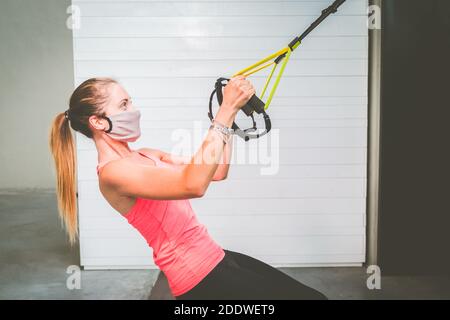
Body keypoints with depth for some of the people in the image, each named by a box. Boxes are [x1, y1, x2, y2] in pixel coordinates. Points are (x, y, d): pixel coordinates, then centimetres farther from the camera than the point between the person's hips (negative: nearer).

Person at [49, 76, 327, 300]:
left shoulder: (144, 156, 11)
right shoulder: (113, 171, -17)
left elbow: (218, 171, 10)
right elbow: (193, 185, -33)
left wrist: (230, 111, 3)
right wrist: (226, 110, -29)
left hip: (217, 260, 9)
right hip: (200, 280, -8)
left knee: (311, 295, 11)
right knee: (309, 297, -6)